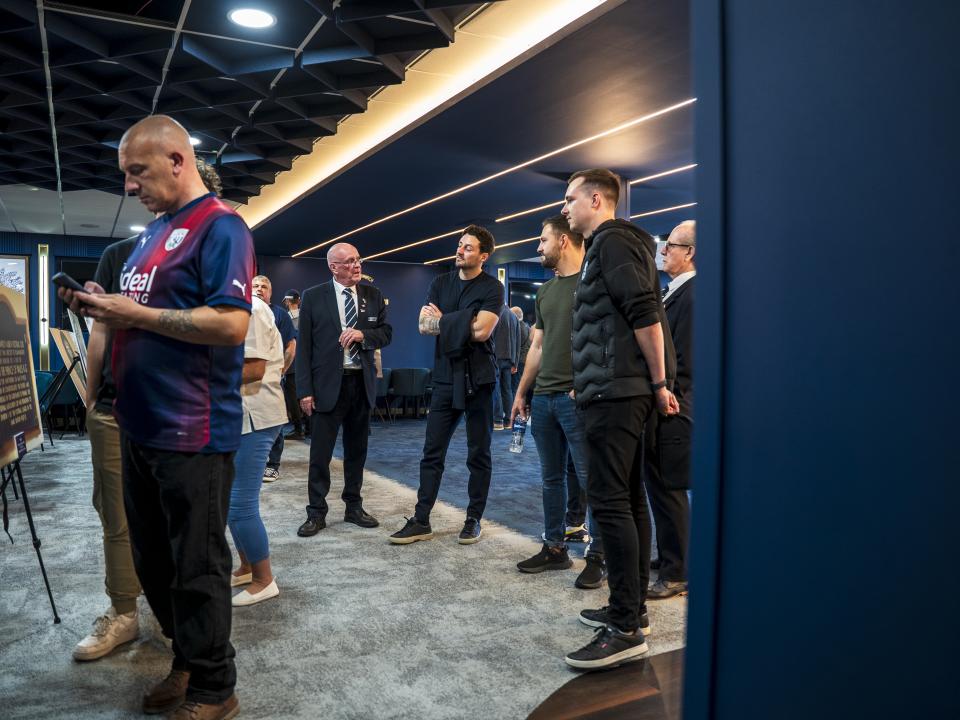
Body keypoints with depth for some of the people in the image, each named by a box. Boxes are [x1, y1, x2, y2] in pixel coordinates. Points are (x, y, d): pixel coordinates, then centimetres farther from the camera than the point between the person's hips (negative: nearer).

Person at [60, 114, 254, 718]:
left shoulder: (220, 226, -11)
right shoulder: (156, 230, 17)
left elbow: (231, 324, -23)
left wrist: (134, 314, -17)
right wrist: (104, 305, 5)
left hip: (192, 433, -9)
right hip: (142, 425, 9)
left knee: (196, 569, 4)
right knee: (154, 562, 19)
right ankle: (187, 664, 37)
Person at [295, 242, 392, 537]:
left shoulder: (373, 295, 7)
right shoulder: (313, 297, -2)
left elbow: (386, 332, 8)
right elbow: (305, 346, -5)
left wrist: (363, 334, -13)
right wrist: (305, 390, -10)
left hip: (362, 383, 4)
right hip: (328, 384, -3)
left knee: (357, 450, 13)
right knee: (320, 453, 1)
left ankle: (354, 507, 26)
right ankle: (316, 513, 13)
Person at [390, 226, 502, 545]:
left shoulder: (492, 288, -5)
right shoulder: (440, 283, 10)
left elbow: (482, 331, -17)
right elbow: (424, 326, 1)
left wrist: (443, 320, -6)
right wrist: (465, 323, -10)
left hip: (478, 379, -4)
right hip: (445, 378, 4)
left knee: (478, 454, 6)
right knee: (432, 452, 4)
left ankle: (474, 519, 18)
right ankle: (421, 521, 11)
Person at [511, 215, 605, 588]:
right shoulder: (545, 291, 18)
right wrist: (521, 392, 18)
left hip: (577, 397, -7)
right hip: (543, 397, 8)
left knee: (590, 479, -1)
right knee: (551, 478, 13)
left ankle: (598, 556, 10)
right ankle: (555, 549, 24)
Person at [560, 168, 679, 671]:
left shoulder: (612, 242, -9)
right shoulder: (609, 244, 22)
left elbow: (646, 314, -19)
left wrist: (659, 383, -15)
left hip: (616, 391, -11)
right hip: (619, 391, 11)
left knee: (609, 500, -10)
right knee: (628, 498, 12)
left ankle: (626, 628, -4)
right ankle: (632, 607, 22)